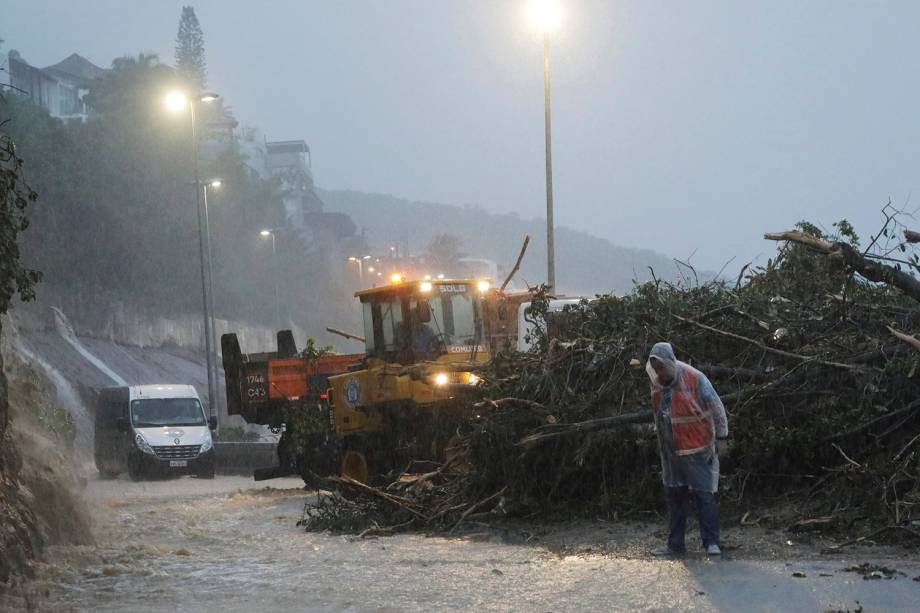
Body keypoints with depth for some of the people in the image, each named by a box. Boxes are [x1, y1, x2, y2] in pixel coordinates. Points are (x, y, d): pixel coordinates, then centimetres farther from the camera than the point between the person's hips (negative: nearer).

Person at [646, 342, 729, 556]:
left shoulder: (695, 379, -16)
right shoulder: (657, 383, 2)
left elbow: (716, 407, -9)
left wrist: (721, 436, -5)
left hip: (696, 449, -6)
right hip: (670, 450, 6)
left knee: (704, 494, -6)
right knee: (674, 496, 10)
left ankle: (712, 542, -4)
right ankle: (675, 544, 16)